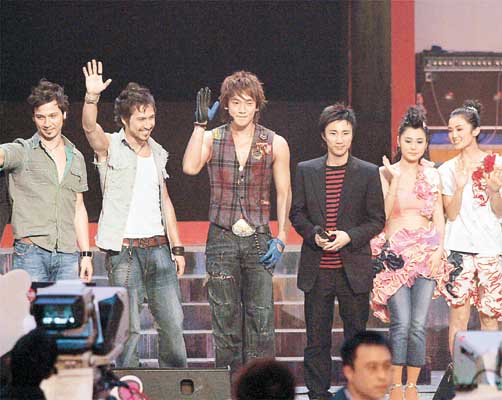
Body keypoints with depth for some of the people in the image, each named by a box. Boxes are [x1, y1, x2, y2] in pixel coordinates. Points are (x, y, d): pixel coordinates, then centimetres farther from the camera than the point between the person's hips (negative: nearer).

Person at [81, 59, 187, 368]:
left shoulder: (157, 153, 15)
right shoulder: (110, 148, -2)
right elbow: (89, 127, -23)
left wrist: (177, 247, 14)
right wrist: (92, 96, -43)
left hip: (158, 247, 5)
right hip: (124, 251, -5)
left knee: (173, 322, 3)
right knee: (129, 328, -5)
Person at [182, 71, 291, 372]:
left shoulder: (275, 144, 5)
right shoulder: (212, 139, 5)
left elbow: (284, 194, 7)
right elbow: (190, 167, -14)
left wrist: (281, 238, -2)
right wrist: (200, 124, -14)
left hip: (259, 239, -1)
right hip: (222, 239, 1)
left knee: (261, 319, -6)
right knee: (225, 319, 3)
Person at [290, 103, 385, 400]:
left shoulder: (368, 173, 2)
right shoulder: (306, 171, 7)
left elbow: (377, 220, 2)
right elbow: (297, 213, 10)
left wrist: (349, 236, -13)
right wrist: (314, 234, -10)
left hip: (353, 269, -1)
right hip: (317, 269, 1)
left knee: (357, 336, 4)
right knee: (317, 339, 5)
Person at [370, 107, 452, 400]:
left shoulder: (432, 175, 11)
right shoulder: (385, 173, 3)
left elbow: (439, 218, 11)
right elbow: (383, 214, -6)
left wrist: (439, 250, -3)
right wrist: (395, 179, -13)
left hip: (427, 252, 2)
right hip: (396, 252, -2)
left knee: (419, 325, -5)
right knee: (401, 323, -14)